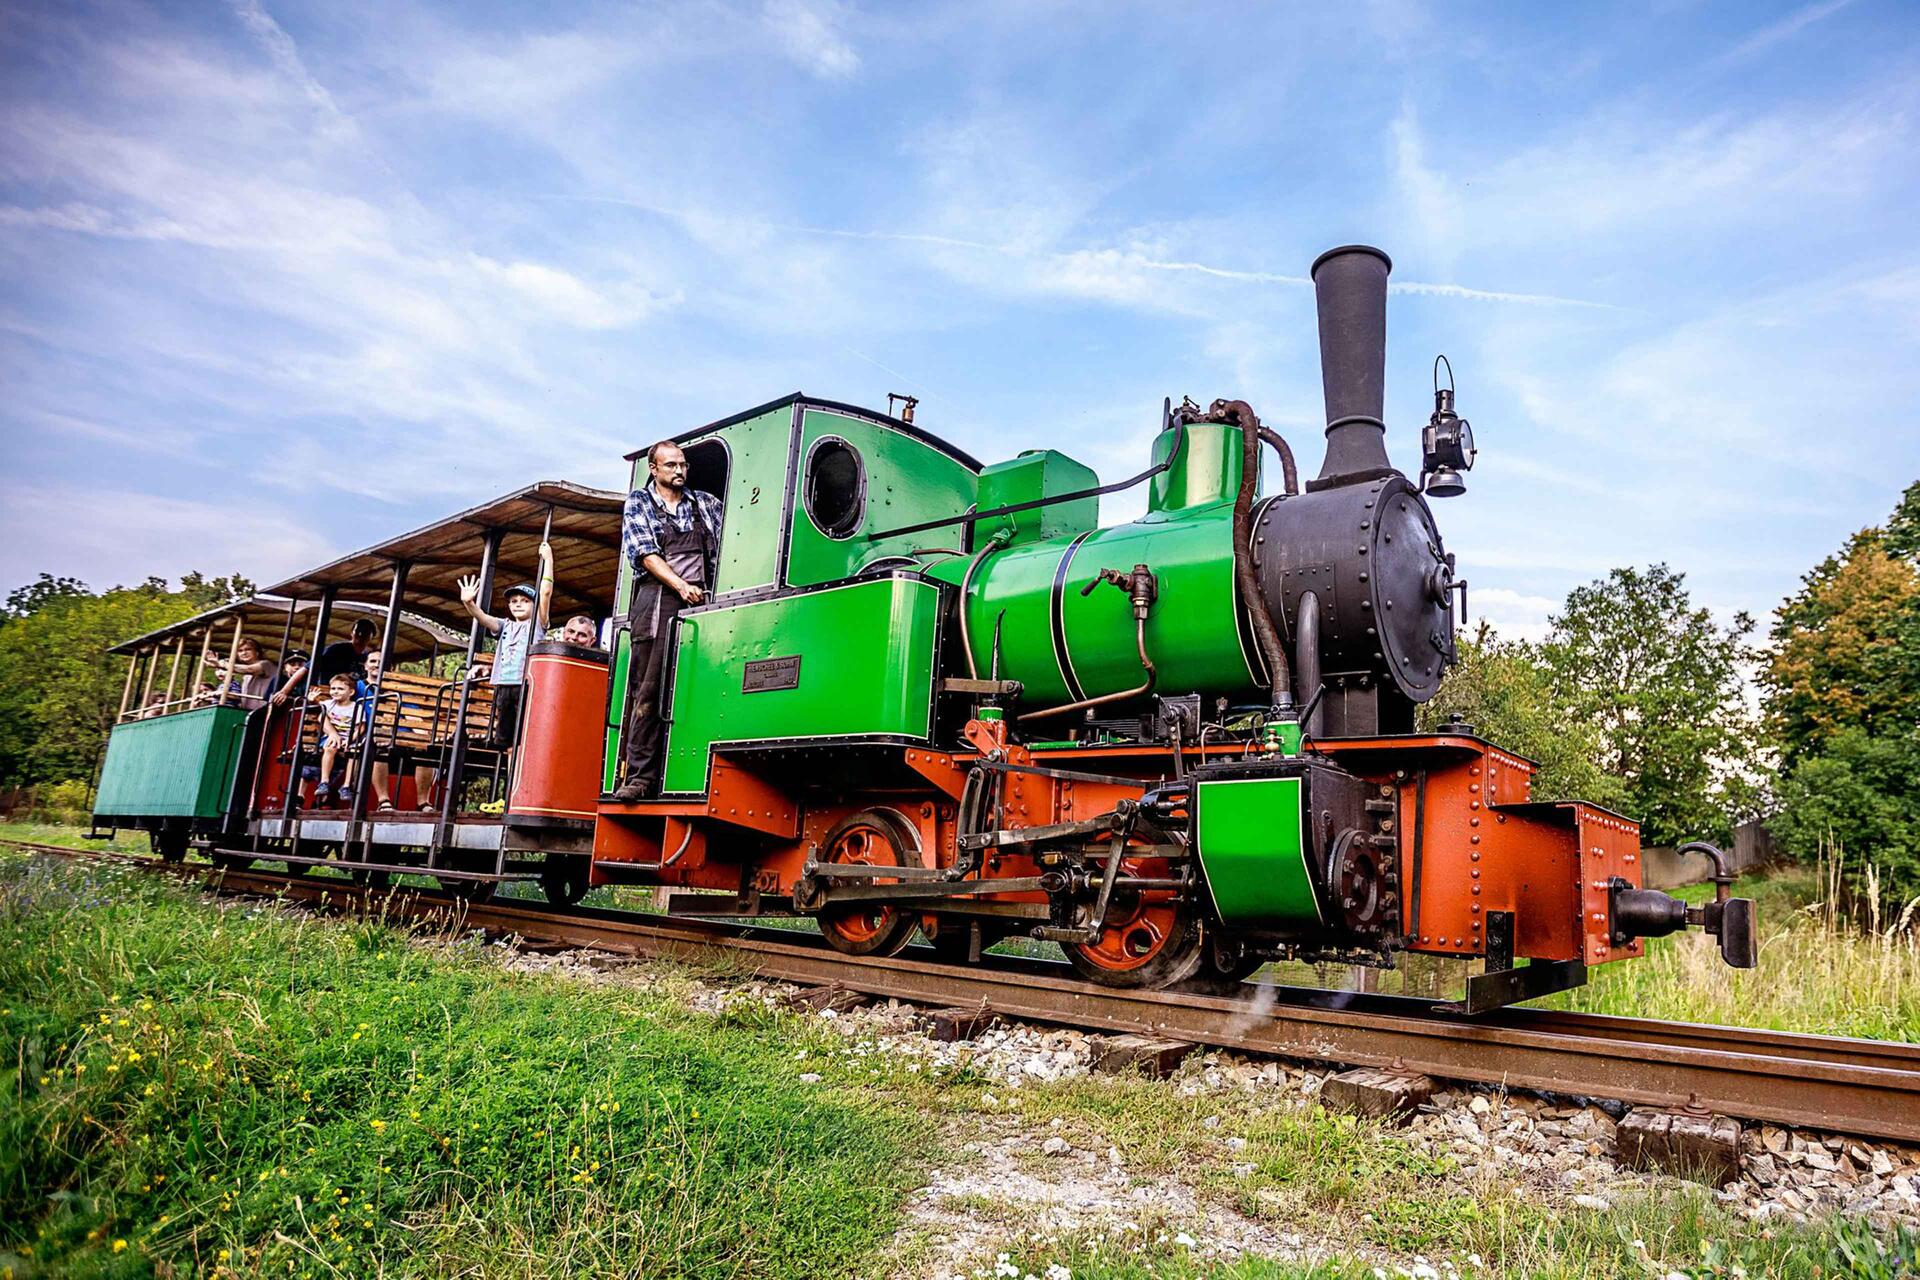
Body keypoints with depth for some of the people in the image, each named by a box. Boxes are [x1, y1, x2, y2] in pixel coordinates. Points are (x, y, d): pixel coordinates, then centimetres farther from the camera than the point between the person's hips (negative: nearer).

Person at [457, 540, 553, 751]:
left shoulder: (537, 624, 9)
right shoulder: (505, 626, 22)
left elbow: (546, 592, -3)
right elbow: (483, 618, 3)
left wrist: (547, 559, -4)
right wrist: (469, 604, -17)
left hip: (527, 686, -5)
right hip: (503, 686, 5)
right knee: (499, 739, 6)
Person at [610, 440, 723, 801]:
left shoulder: (706, 503, 18)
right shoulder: (638, 503, 11)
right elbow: (646, 554, -1)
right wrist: (681, 586, -12)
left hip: (700, 603, 2)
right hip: (657, 601, -2)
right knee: (648, 692, -6)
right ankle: (640, 777, -7)